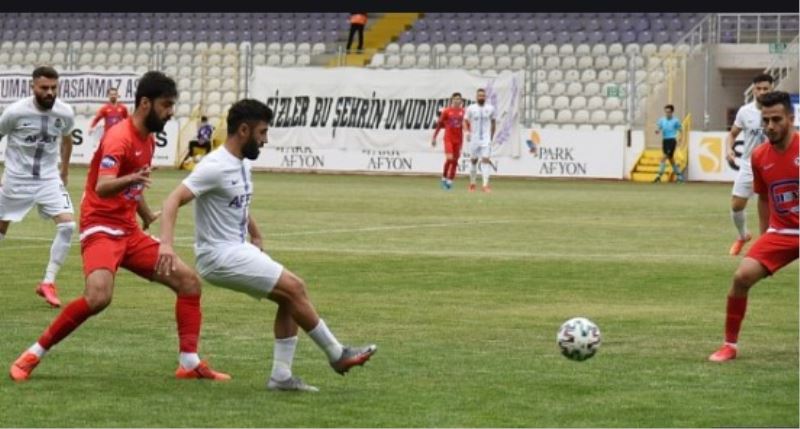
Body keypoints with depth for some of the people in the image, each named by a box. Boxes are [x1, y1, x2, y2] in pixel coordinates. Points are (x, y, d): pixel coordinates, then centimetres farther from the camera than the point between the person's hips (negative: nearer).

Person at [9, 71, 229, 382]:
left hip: (130, 231, 9)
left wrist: (147, 215, 43)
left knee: (189, 281, 3)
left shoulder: (148, 140, 11)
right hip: (102, 229, -9)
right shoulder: (119, 138, -17)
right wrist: (132, 179, -53)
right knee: (99, 297, -31)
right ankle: (33, 355, -16)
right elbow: (102, 188, -33)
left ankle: (190, 363, 8)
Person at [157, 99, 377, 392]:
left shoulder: (243, 164, 10)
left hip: (239, 250, 10)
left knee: (289, 298, 4)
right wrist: (166, 243, -39)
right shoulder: (216, 167, -19)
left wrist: (256, 236, 27)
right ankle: (337, 355, 0)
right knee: (294, 288, -12)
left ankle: (281, 376, 6)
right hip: (219, 255, -10)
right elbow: (174, 200, -27)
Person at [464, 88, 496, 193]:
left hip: (486, 139, 0)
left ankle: (485, 185, -18)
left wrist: (491, 136, 14)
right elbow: (465, 121, 2)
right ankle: (472, 183, 25)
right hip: (474, 139, 0)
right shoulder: (471, 108, -1)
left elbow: (493, 123, 14)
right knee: (473, 160, 10)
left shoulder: (490, 109, 3)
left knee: (486, 160, -13)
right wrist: (467, 132, -15)